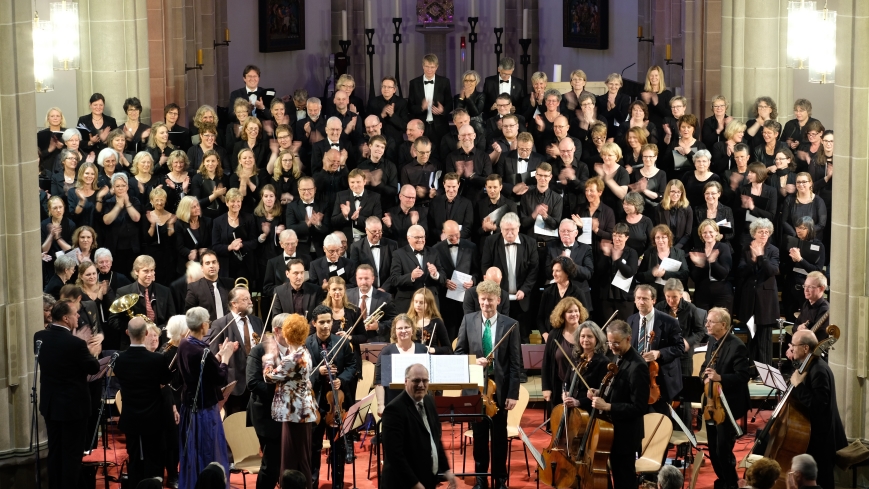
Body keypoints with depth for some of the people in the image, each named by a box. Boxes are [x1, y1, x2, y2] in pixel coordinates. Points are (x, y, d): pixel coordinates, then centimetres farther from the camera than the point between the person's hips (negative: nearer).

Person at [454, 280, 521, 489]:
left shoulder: (510, 324, -4)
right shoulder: (468, 320, 1)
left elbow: (515, 362, -4)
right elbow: (458, 352, 5)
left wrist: (513, 393, -8)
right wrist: (473, 361, -15)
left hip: (500, 387, -1)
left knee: (499, 435, 8)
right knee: (479, 433, 10)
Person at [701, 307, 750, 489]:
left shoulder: (737, 346, -17)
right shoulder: (712, 341, 7)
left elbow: (743, 376, -20)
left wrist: (719, 378, -32)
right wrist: (705, 376, -4)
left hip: (727, 404, -8)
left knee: (723, 450, -4)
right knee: (713, 449, 15)